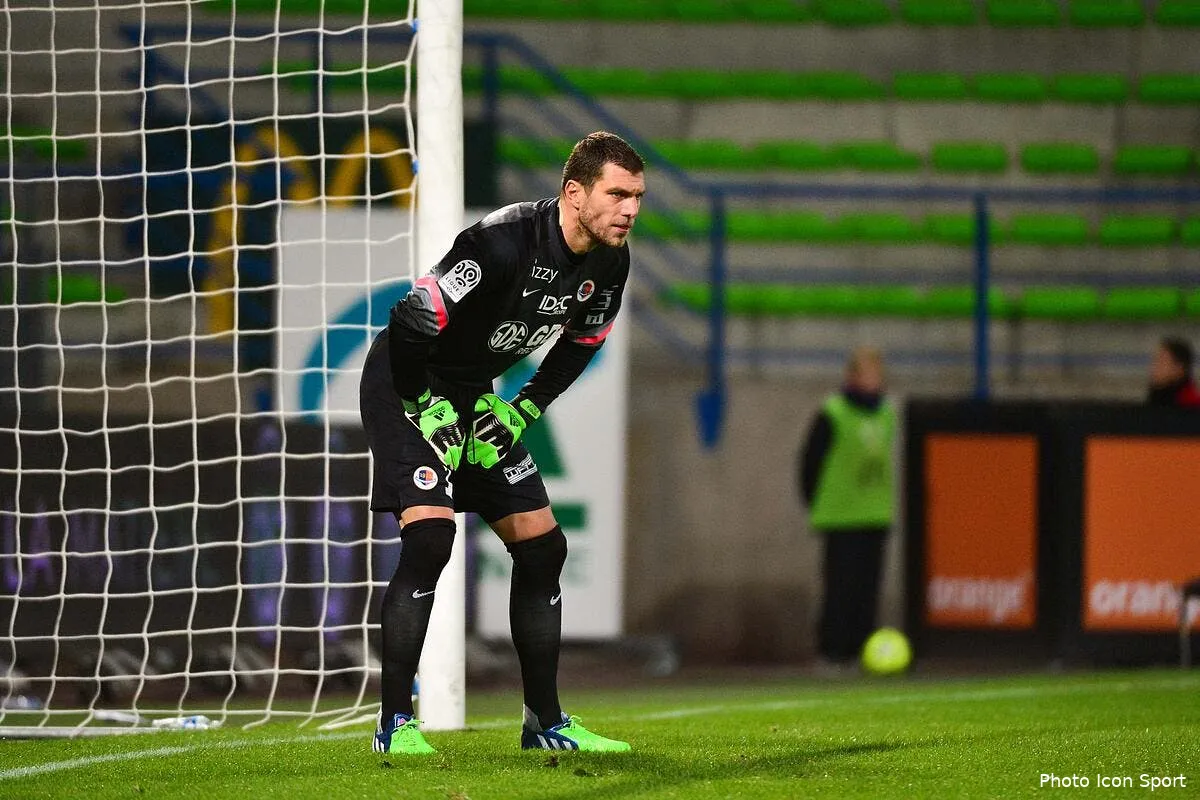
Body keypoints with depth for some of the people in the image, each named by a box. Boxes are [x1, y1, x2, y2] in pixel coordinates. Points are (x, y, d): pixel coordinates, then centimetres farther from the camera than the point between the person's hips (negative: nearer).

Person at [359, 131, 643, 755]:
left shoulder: (609, 263, -7)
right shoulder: (504, 242, -31)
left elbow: (580, 344, 11)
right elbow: (411, 323, -28)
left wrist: (525, 409, 1)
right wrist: (431, 413, -20)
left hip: (475, 395, 8)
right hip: (405, 384, -8)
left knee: (542, 546, 4)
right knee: (430, 535, -23)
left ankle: (545, 722, 14)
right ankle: (395, 724, -17)